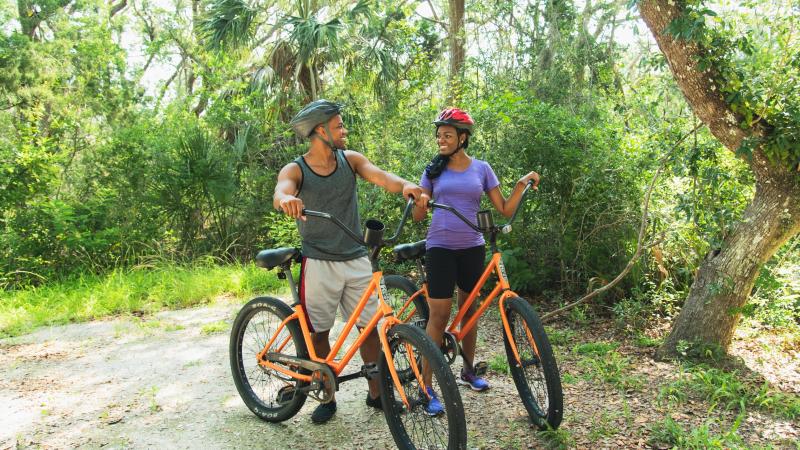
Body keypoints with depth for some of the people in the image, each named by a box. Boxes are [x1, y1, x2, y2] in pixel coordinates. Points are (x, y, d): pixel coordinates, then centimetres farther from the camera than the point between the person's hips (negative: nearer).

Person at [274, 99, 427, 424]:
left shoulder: (350, 160, 1)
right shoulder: (295, 170, -8)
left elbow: (379, 176, -16)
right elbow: (280, 192, -28)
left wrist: (403, 185, -39)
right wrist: (286, 199, -54)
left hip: (356, 259, 3)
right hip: (319, 263, -2)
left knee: (369, 326, 8)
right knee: (319, 333, 6)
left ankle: (376, 392, 24)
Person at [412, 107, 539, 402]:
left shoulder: (481, 169, 4)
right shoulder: (433, 170, 3)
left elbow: (505, 210, 2)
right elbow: (418, 215, 1)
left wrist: (523, 182, -8)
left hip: (472, 248, 2)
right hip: (440, 248, -2)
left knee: (469, 311, 14)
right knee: (439, 315, -8)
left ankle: (468, 371, 32)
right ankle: (425, 386, 0)